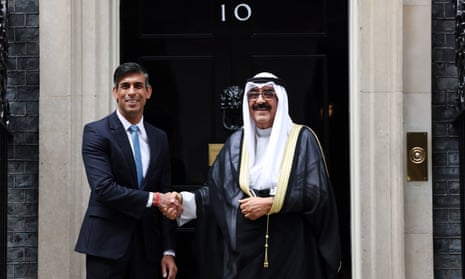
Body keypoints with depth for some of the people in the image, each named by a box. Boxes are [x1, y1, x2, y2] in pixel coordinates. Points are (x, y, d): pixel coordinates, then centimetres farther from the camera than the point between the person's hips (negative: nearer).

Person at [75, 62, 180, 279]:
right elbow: (103, 188, -16)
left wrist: (169, 251, 6)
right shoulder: (96, 132, -4)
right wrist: (154, 199, -16)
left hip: (148, 246, 4)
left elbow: (167, 200, 11)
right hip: (107, 245, -4)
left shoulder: (159, 138, 11)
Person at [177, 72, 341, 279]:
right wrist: (184, 201, -11)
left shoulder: (302, 139, -2)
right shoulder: (237, 142, 9)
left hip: (290, 245, -3)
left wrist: (270, 204, -13)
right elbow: (217, 191, 6)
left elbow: (316, 193, -8)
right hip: (244, 246, 3)